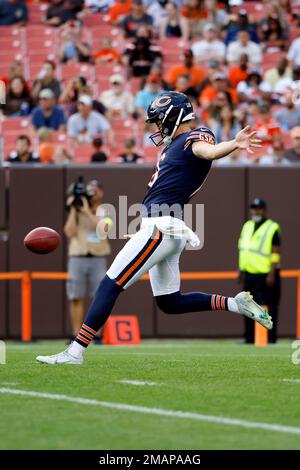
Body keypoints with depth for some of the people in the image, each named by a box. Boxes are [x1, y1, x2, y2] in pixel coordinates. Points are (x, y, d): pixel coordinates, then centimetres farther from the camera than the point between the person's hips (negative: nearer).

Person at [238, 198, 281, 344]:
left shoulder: (272, 228, -7)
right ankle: (249, 338, 15)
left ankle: (270, 338, -3)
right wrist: (241, 270, 17)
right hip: (249, 274, 7)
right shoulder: (247, 226, 14)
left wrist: (272, 273, -18)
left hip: (266, 275, -7)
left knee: (268, 308, -6)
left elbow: (275, 252, -12)